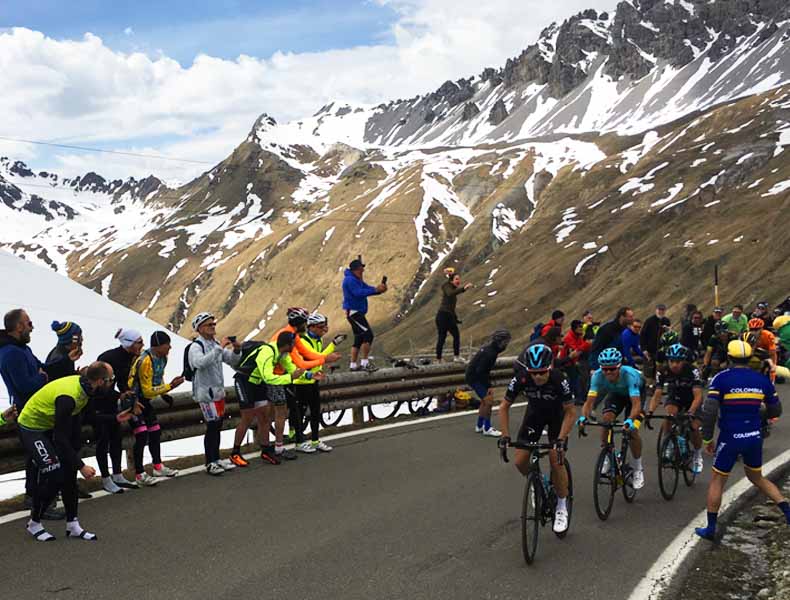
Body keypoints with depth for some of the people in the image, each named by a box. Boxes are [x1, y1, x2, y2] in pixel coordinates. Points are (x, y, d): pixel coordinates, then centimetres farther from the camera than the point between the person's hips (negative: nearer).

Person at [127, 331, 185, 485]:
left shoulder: (162, 358, -2)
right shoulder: (145, 361, -29)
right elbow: (147, 391, -26)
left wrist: (164, 393, 1)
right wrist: (170, 386, -27)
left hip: (145, 401, 9)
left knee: (155, 432, 13)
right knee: (142, 436, -14)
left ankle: (158, 467, 26)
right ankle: (139, 474, -8)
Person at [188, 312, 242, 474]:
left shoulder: (216, 344, 14)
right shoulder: (196, 346, -12)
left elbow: (232, 361, 14)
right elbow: (201, 362, -32)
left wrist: (236, 350, -7)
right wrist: (219, 348, -34)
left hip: (218, 391, 8)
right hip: (206, 393, -8)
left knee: (217, 426, 13)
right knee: (212, 426, -8)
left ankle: (216, 459, 23)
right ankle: (210, 463, -1)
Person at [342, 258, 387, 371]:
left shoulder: (357, 280, 18)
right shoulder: (350, 280, -15)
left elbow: (368, 288, 11)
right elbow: (359, 293, -27)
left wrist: (379, 289, -8)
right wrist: (376, 290, -28)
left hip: (357, 312, 11)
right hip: (353, 312, -11)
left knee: (359, 339, 13)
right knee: (368, 335, -15)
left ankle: (353, 365, 17)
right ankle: (364, 363, -14)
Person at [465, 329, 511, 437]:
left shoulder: (491, 349, 5)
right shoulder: (490, 353, -26)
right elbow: (480, 371, -28)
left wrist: (489, 385, 11)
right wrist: (489, 386, -20)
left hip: (475, 375, 11)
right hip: (474, 378, -11)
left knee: (485, 401, 20)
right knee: (489, 400, -13)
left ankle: (479, 426, 31)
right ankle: (487, 429, -5)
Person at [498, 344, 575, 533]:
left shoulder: (559, 380, -34)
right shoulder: (520, 379, -29)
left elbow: (570, 412, -25)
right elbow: (504, 407, -17)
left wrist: (561, 439, -35)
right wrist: (505, 436, -26)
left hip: (557, 415, -2)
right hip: (534, 413, 3)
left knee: (556, 460, -17)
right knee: (520, 462, -10)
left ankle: (562, 506, 4)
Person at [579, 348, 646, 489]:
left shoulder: (629, 375, -41)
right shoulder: (598, 375, -32)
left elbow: (636, 404, -48)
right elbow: (589, 401, -35)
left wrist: (630, 420, -66)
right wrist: (584, 416, -54)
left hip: (636, 393, -3)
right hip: (616, 393, 3)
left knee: (632, 430, -17)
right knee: (606, 420, -22)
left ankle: (638, 469, 3)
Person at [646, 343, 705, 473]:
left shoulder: (693, 371, -31)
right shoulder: (663, 372, -24)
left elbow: (697, 396, -37)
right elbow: (657, 395, -25)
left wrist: (690, 413, -52)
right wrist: (650, 412, -42)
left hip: (692, 400, -1)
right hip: (674, 397, 1)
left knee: (694, 428, -17)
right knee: (669, 415, -30)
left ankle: (697, 455, 12)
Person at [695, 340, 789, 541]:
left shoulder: (721, 379, -11)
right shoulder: (763, 380, 1)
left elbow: (709, 411, -17)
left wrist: (707, 438, -6)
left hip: (730, 438, -4)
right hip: (755, 438, 4)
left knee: (717, 481, 10)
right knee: (756, 477, 26)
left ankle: (710, 528, 12)